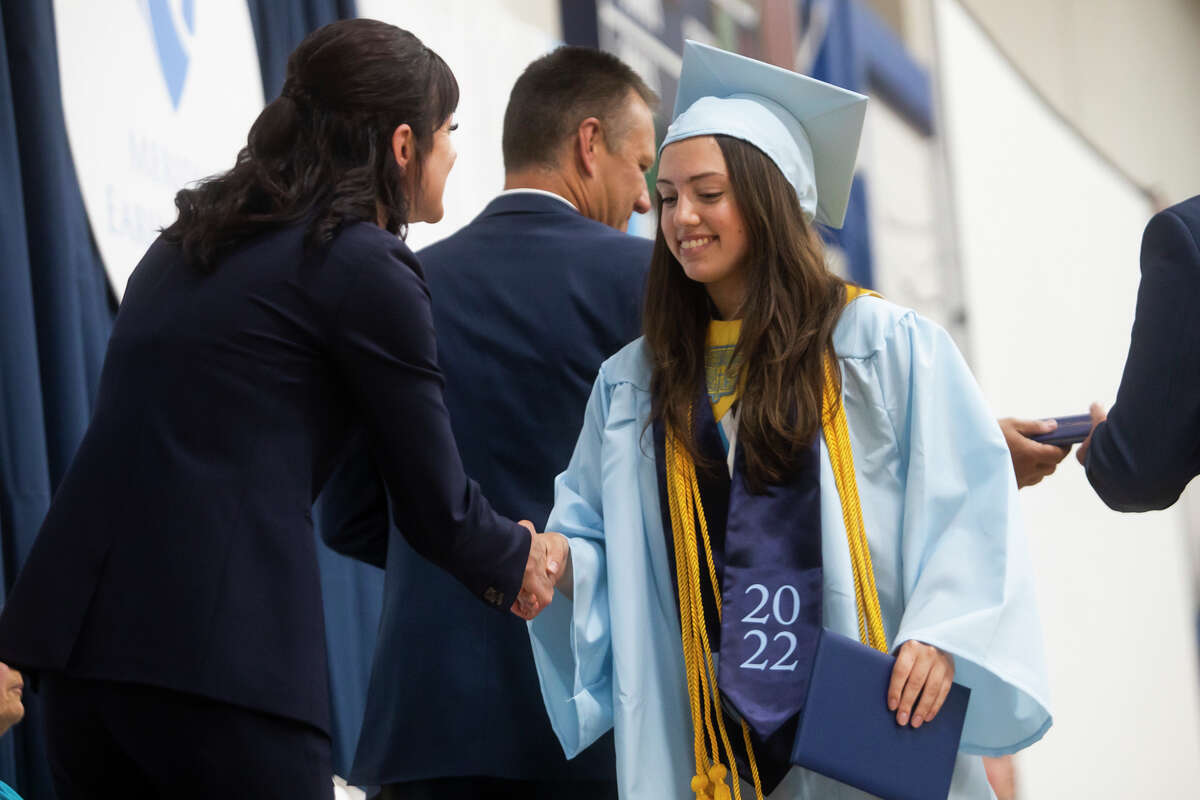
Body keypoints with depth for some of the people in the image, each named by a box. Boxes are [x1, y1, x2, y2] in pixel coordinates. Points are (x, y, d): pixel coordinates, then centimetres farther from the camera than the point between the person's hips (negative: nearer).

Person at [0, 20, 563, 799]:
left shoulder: (192, 240, 20)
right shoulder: (366, 268, -3)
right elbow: (436, 508, 3)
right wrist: (524, 561, 24)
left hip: (79, 621, 8)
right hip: (219, 648, -8)